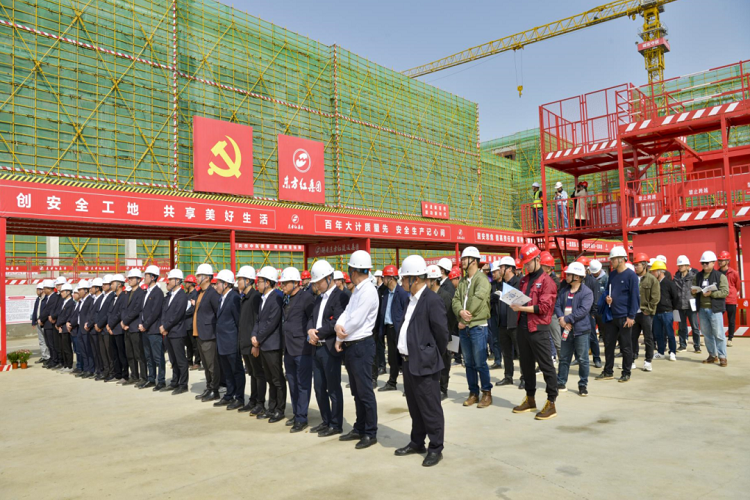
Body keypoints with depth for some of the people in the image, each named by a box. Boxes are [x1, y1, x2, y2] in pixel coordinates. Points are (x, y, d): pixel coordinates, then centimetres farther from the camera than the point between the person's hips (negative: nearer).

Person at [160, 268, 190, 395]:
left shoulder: (182, 296, -11)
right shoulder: (168, 295, 14)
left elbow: (177, 315, -16)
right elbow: (162, 311, 13)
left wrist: (165, 327, -12)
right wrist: (161, 326, 0)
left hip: (177, 333, -8)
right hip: (167, 333, 8)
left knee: (181, 360, -1)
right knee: (173, 360, 15)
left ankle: (183, 385, 5)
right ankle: (175, 382, 25)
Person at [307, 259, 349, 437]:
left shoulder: (340, 297, -12)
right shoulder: (319, 298, 17)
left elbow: (336, 323, -20)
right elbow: (312, 318, 15)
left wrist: (318, 333, -13)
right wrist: (310, 331, -6)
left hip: (330, 349, -9)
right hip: (317, 348, 9)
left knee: (333, 389, 2)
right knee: (319, 388, 15)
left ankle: (336, 425, 13)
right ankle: (326, 421, 28)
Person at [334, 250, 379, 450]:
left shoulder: (368, 291, -17)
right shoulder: (357, 291, 13)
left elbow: (356, 321, -20)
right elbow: (346, 313, 9)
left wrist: (339, 338, -7)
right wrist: (338, 326, -11)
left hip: (361, 345, -10)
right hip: (350, 347, 10)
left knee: (365, 392, -2)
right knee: (356, 391, 17)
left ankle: (370, 433, 9)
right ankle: (359, 429, 28)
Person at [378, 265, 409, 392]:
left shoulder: (402, 292, -12)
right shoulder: (386, 293, 11)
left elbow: (406, 311, -14)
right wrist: (381, 329, 10)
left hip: (398, 329, -7)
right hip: (388, 328, 7)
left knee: (400, 357, -2)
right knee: (392, 357, 15)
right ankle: (391, 383, 25)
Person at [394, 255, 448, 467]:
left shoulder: (432, 301, -17)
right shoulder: (412, 299, 11)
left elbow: (441, 333, -15)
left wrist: (433, 357, -3)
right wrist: (407, 356, 15)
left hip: (424, 363, -9)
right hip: (409, 361, 9)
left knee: (430, 408, 2)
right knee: (414, 406, 20)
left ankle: (436, 448, 16)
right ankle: (417, 442, 34)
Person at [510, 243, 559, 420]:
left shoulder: (546, 281, -8)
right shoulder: (524, 280, 14)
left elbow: (544, 307, -16)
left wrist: (522, 308, -19)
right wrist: (514, 303, 1)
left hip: (538, 329, -8)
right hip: (522, 327, 8)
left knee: (546, 366, 0)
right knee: (526, 364, 15)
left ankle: (551, 403, 8)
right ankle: (530, 399, 27)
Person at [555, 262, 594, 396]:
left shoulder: (587, 292, -10)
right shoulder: (563, 290, 9)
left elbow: (583, 310, -19)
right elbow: (557, 305, 4)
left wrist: (567, 319, -19)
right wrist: (561, 319, -14)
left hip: (580, 330, -5)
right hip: (566, 329, 6)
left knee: (583, 359, 3)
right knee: (564, 358, 12)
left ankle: (583, 385, 15)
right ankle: (561, 383, 21)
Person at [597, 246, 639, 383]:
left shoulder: (631, 275, -10)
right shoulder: (612, 274, 10)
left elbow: (635, 296, -12)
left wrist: (631, 316, -15)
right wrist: (606, 297, -3)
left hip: (624, 317, -7)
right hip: (611, 316, 7)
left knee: (626, 346, 4)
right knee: (608, 344, 11)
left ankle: (626, 373, 16)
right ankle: (608, 372, 21)